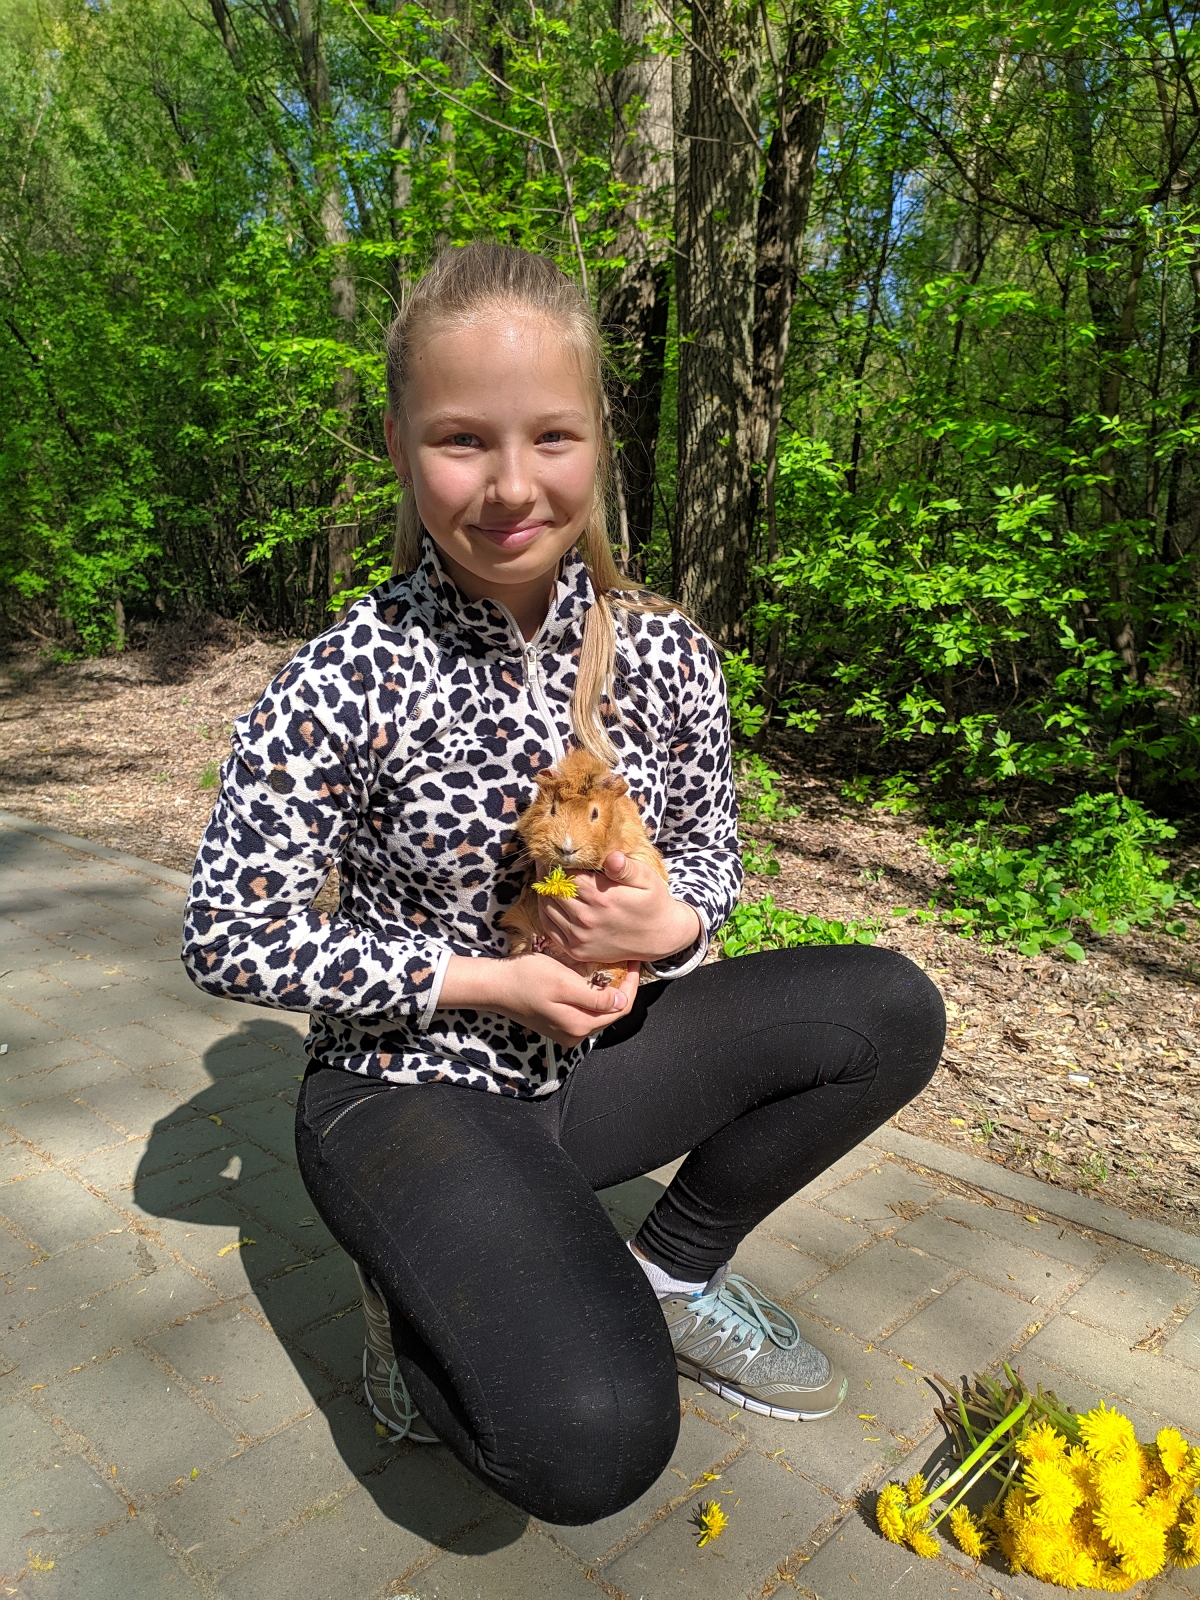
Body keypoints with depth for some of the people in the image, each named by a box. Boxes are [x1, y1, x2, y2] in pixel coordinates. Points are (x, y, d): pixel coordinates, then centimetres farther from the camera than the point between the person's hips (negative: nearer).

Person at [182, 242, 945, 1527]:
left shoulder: (665, 654, -6)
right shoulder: (344, 683, -18)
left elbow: (712, 853, 6)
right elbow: (229, 938, -14)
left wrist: (670, 924, -18)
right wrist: (484, 980, -18)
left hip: (592, 1056, 5)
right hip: (410, 1089, -5)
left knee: (888, 1009, -12)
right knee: (590, 1445, -25)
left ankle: (674, 1273, 9)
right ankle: (429, 1307, 10)